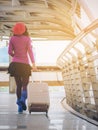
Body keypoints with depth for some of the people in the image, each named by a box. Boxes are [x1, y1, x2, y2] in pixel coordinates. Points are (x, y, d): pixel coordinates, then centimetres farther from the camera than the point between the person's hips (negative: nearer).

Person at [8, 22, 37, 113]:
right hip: (25, 64, -2)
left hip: (15, 64, 2)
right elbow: (30, 51, -8)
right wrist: (33, 63, -11)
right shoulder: (27, 39, -2)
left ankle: (20, 106, 5)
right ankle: (23, 99, -23)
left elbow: (10, 52, 1)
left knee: (18, 85, 8)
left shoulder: (12, 39, 3)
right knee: (25, 84, 5)